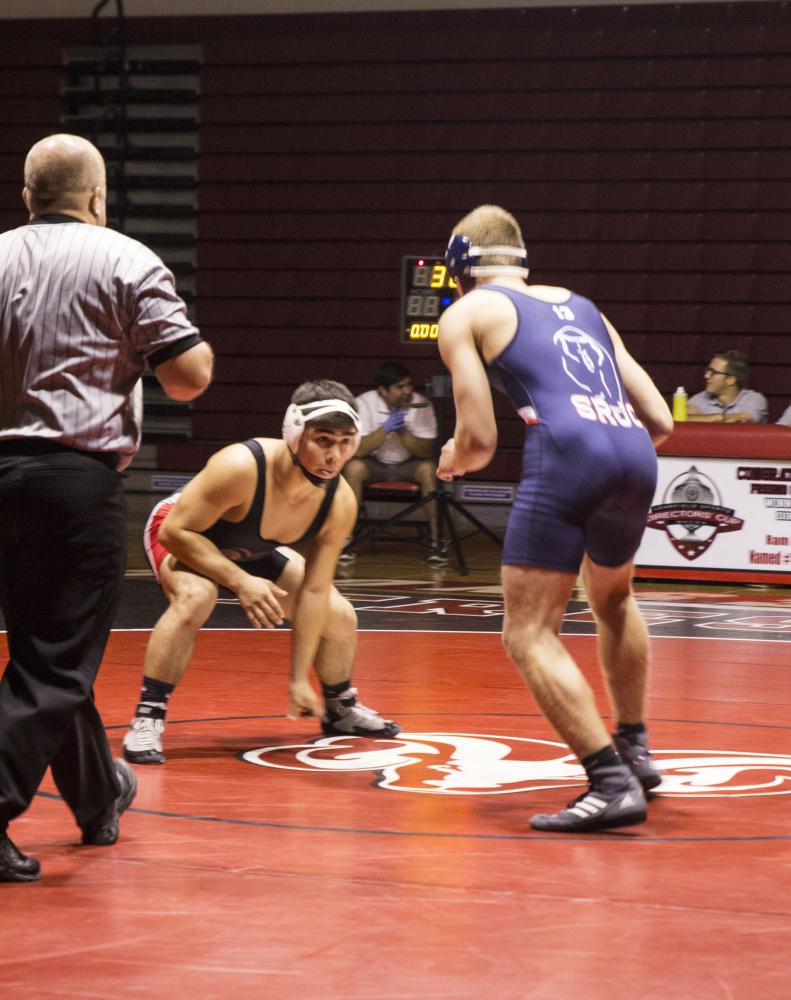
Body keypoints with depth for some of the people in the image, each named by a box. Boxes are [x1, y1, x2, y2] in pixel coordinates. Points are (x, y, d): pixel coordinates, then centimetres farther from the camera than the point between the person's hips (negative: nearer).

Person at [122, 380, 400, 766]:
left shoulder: (340, 502, -25)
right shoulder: (241, 468, -42)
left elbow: (314, 590, -17)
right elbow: (175, 531, -33)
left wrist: (299, 680, -16)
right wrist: (240, 582, -41)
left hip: (253, 552, 6)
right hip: (183, 536, -6)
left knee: (340, 616, 6)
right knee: (195, 597, -38)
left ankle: (340, 709, 36)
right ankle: (146, 720, -29)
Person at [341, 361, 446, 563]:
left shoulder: (421, 405, -12)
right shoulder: (364, 403, -15)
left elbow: (427, 451, -14)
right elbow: (357, 450, -22)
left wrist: (403, 431, -28)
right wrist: (386, 429, -32)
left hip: (408, 465, 1)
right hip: (375, 464, -1)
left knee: (428, 469, -30)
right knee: (354, 468, -32)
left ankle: (436, 540, -23)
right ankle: (346, 539, -23)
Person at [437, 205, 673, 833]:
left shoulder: (465, 314, 13)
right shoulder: (582, 308, 29)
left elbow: (480, 439, 4)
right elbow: (659, 420, 22)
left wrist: (453, 461, 26)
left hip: (568, 457, -6)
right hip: (635, 453, 6)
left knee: (530, 634, -1)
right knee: (613, 598, 33)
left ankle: (613, 782, -14)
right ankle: (635, 750, 36)